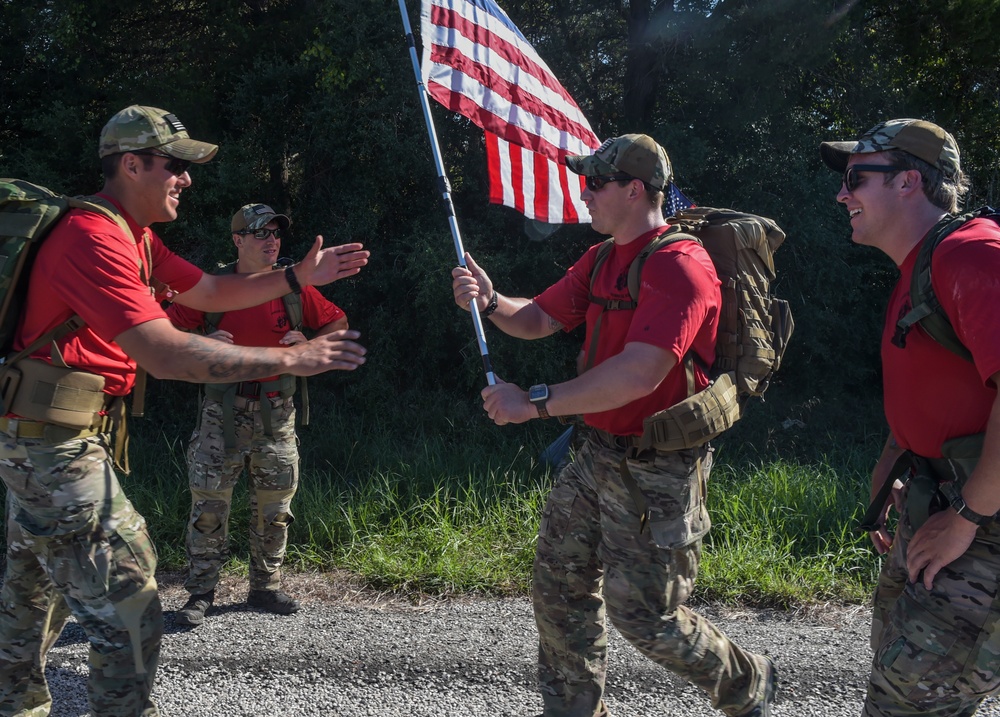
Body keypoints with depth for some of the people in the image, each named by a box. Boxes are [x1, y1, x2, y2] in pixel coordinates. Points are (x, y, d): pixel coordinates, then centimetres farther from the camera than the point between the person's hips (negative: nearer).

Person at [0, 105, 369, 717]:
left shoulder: (136, 238, 11)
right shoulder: (95, 238, -23)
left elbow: (210, 292, 19)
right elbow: (165, 354, -31)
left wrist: (297, 277, 8)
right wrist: (291, 359, -28)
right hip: (55, 440, -11)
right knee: (126, 611, -8)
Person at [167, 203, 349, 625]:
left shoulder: (294, 290, 4)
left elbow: (338, 325, 15)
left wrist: (308, 346, -1)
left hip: (276, 412, 3)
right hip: (224, 409, -2)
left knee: (274, 507, 10)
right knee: (209, 503, -3)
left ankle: (265, 587, 25)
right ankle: (200, 594, 9)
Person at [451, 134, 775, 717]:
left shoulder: (681, 267, -19)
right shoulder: (602, 260, 11)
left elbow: (639, 375, -29)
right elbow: (539, 319, 15)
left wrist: (536, 402, -27)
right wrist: (490, 301, -7)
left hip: (658, 468, -9)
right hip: (600, 453, 9)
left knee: (643, 613, 0)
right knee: (558, 581, 12)